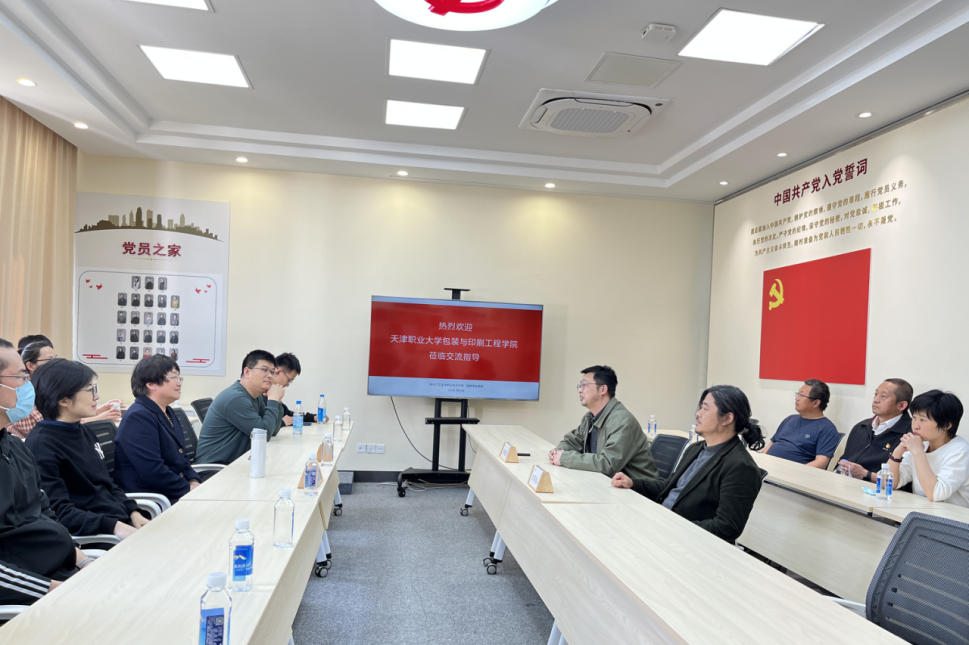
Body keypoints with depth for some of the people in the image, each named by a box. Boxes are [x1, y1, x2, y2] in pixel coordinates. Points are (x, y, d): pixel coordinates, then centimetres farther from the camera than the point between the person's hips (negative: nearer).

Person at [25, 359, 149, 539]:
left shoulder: (85, 432, 14)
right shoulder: (42, 445, -13)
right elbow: (57, 511, -21)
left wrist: (133, 513, 4)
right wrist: (114, 526, -29)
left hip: (124, 523, 8)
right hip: (89, 538, -8)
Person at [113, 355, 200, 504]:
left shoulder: (168, 413, 15)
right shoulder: (139, 417, -16)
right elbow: (152, 470, -25)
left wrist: (194, 482, 3)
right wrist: (188, 490, -18)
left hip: (172, 494, 9)